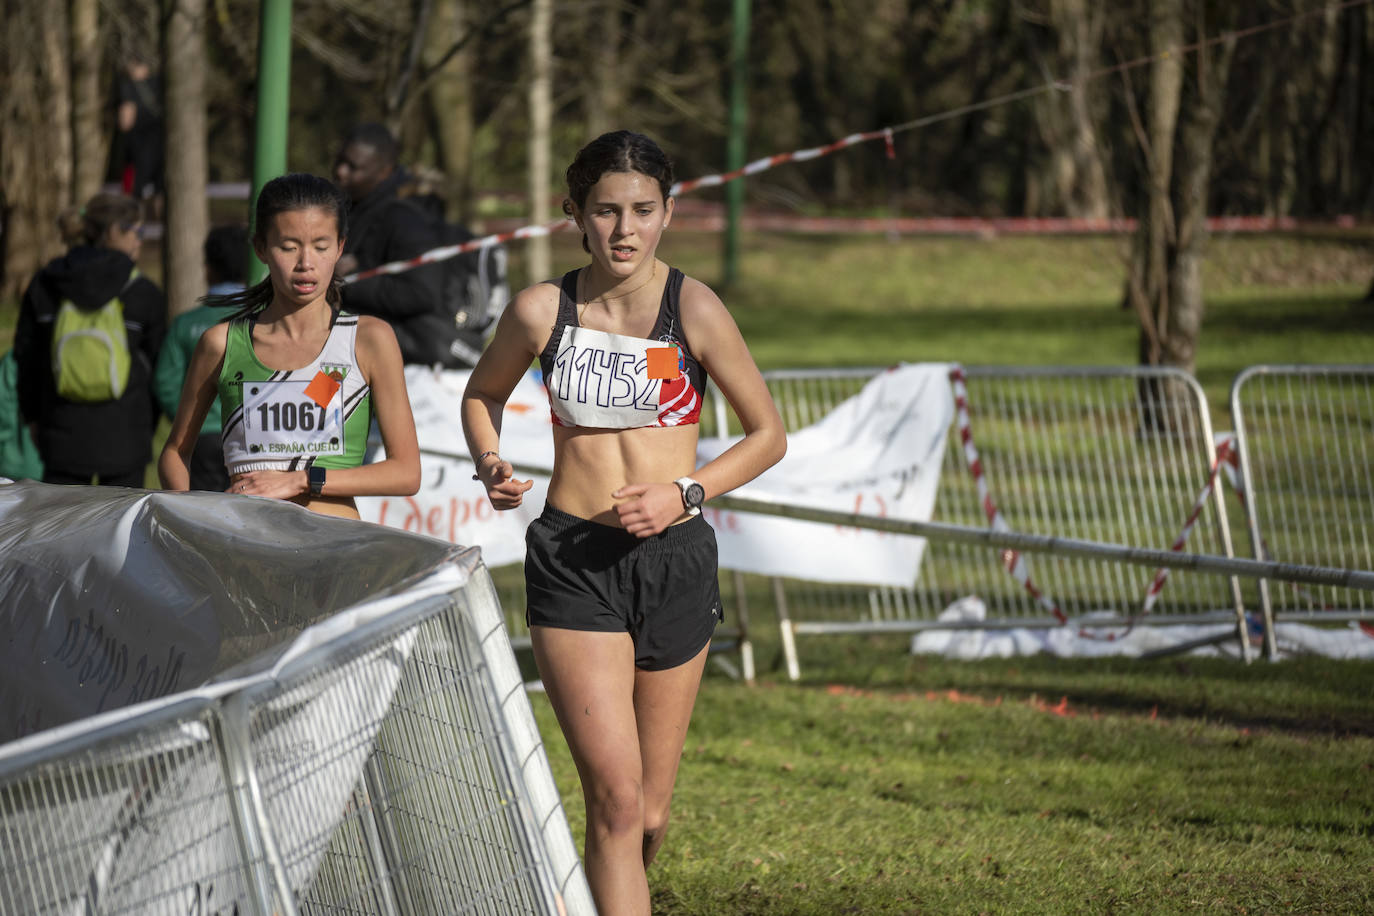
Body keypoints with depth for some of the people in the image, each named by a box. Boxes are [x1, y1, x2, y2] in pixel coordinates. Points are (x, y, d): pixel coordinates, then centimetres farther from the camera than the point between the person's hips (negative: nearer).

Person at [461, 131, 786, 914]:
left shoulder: (693, 308, -6)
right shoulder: (542, 311, -2)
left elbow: (768, 435, 2)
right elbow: (483, 394, 18)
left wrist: (684, 494, -11)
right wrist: (493, 465, -1)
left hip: (675, 560, 1)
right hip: (573, 561, -1)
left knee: (651, 814, 9)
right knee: (616, 796, -14)